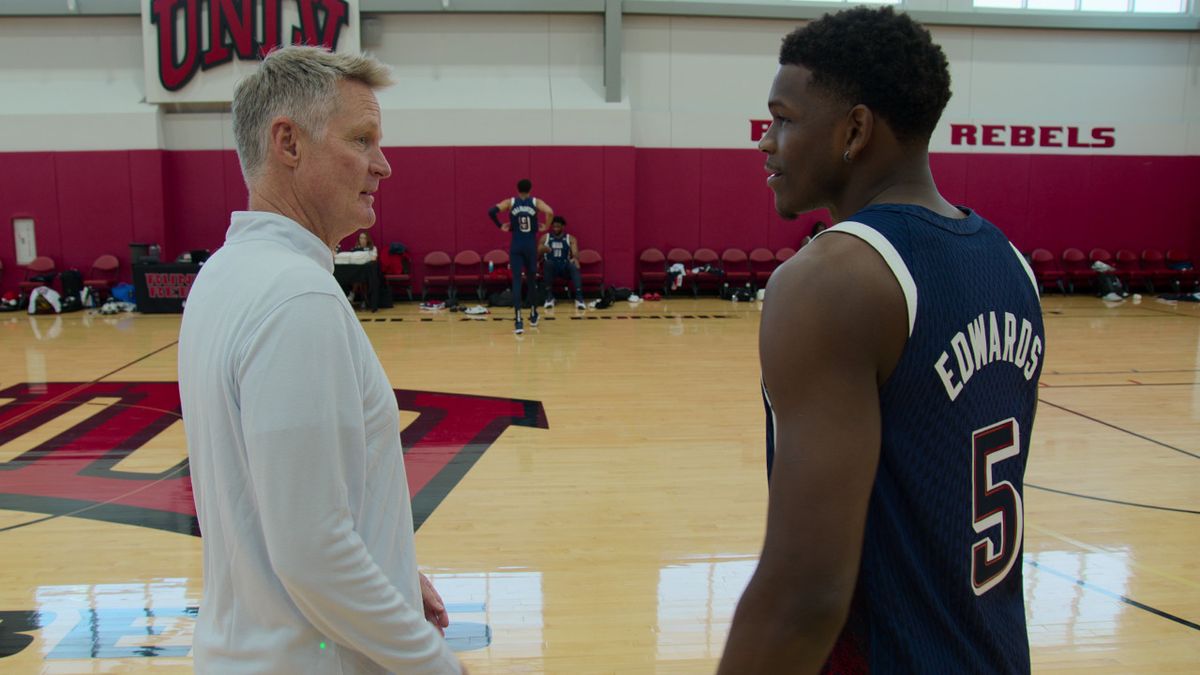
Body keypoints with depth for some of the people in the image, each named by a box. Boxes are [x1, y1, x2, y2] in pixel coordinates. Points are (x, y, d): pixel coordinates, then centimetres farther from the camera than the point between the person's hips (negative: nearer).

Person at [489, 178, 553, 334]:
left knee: (516, 281, -4)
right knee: (531, 279, 17)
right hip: (531, 245, 0)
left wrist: (500, 226, 4)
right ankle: (533, 315, 30)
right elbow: (550, 212, -16)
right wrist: (545, 227, 0)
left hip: (516, 246, 0)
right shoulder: (536, 202, 2)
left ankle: (518, 320, -16)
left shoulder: (510, 202, 4)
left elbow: (491, 211, -10)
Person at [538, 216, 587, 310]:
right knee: (549, 262, -35)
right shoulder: (545, 238, 9)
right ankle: (549, 297, -30)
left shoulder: (570, 239, 8)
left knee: (574, 265, -33)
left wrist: (575, 259, -34)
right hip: (551, 267, 0)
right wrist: (542, 250, -21)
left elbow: (575, 253, -8)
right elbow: (537, 254, 4)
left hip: (565, 267, 0)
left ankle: (579, 298, -43)